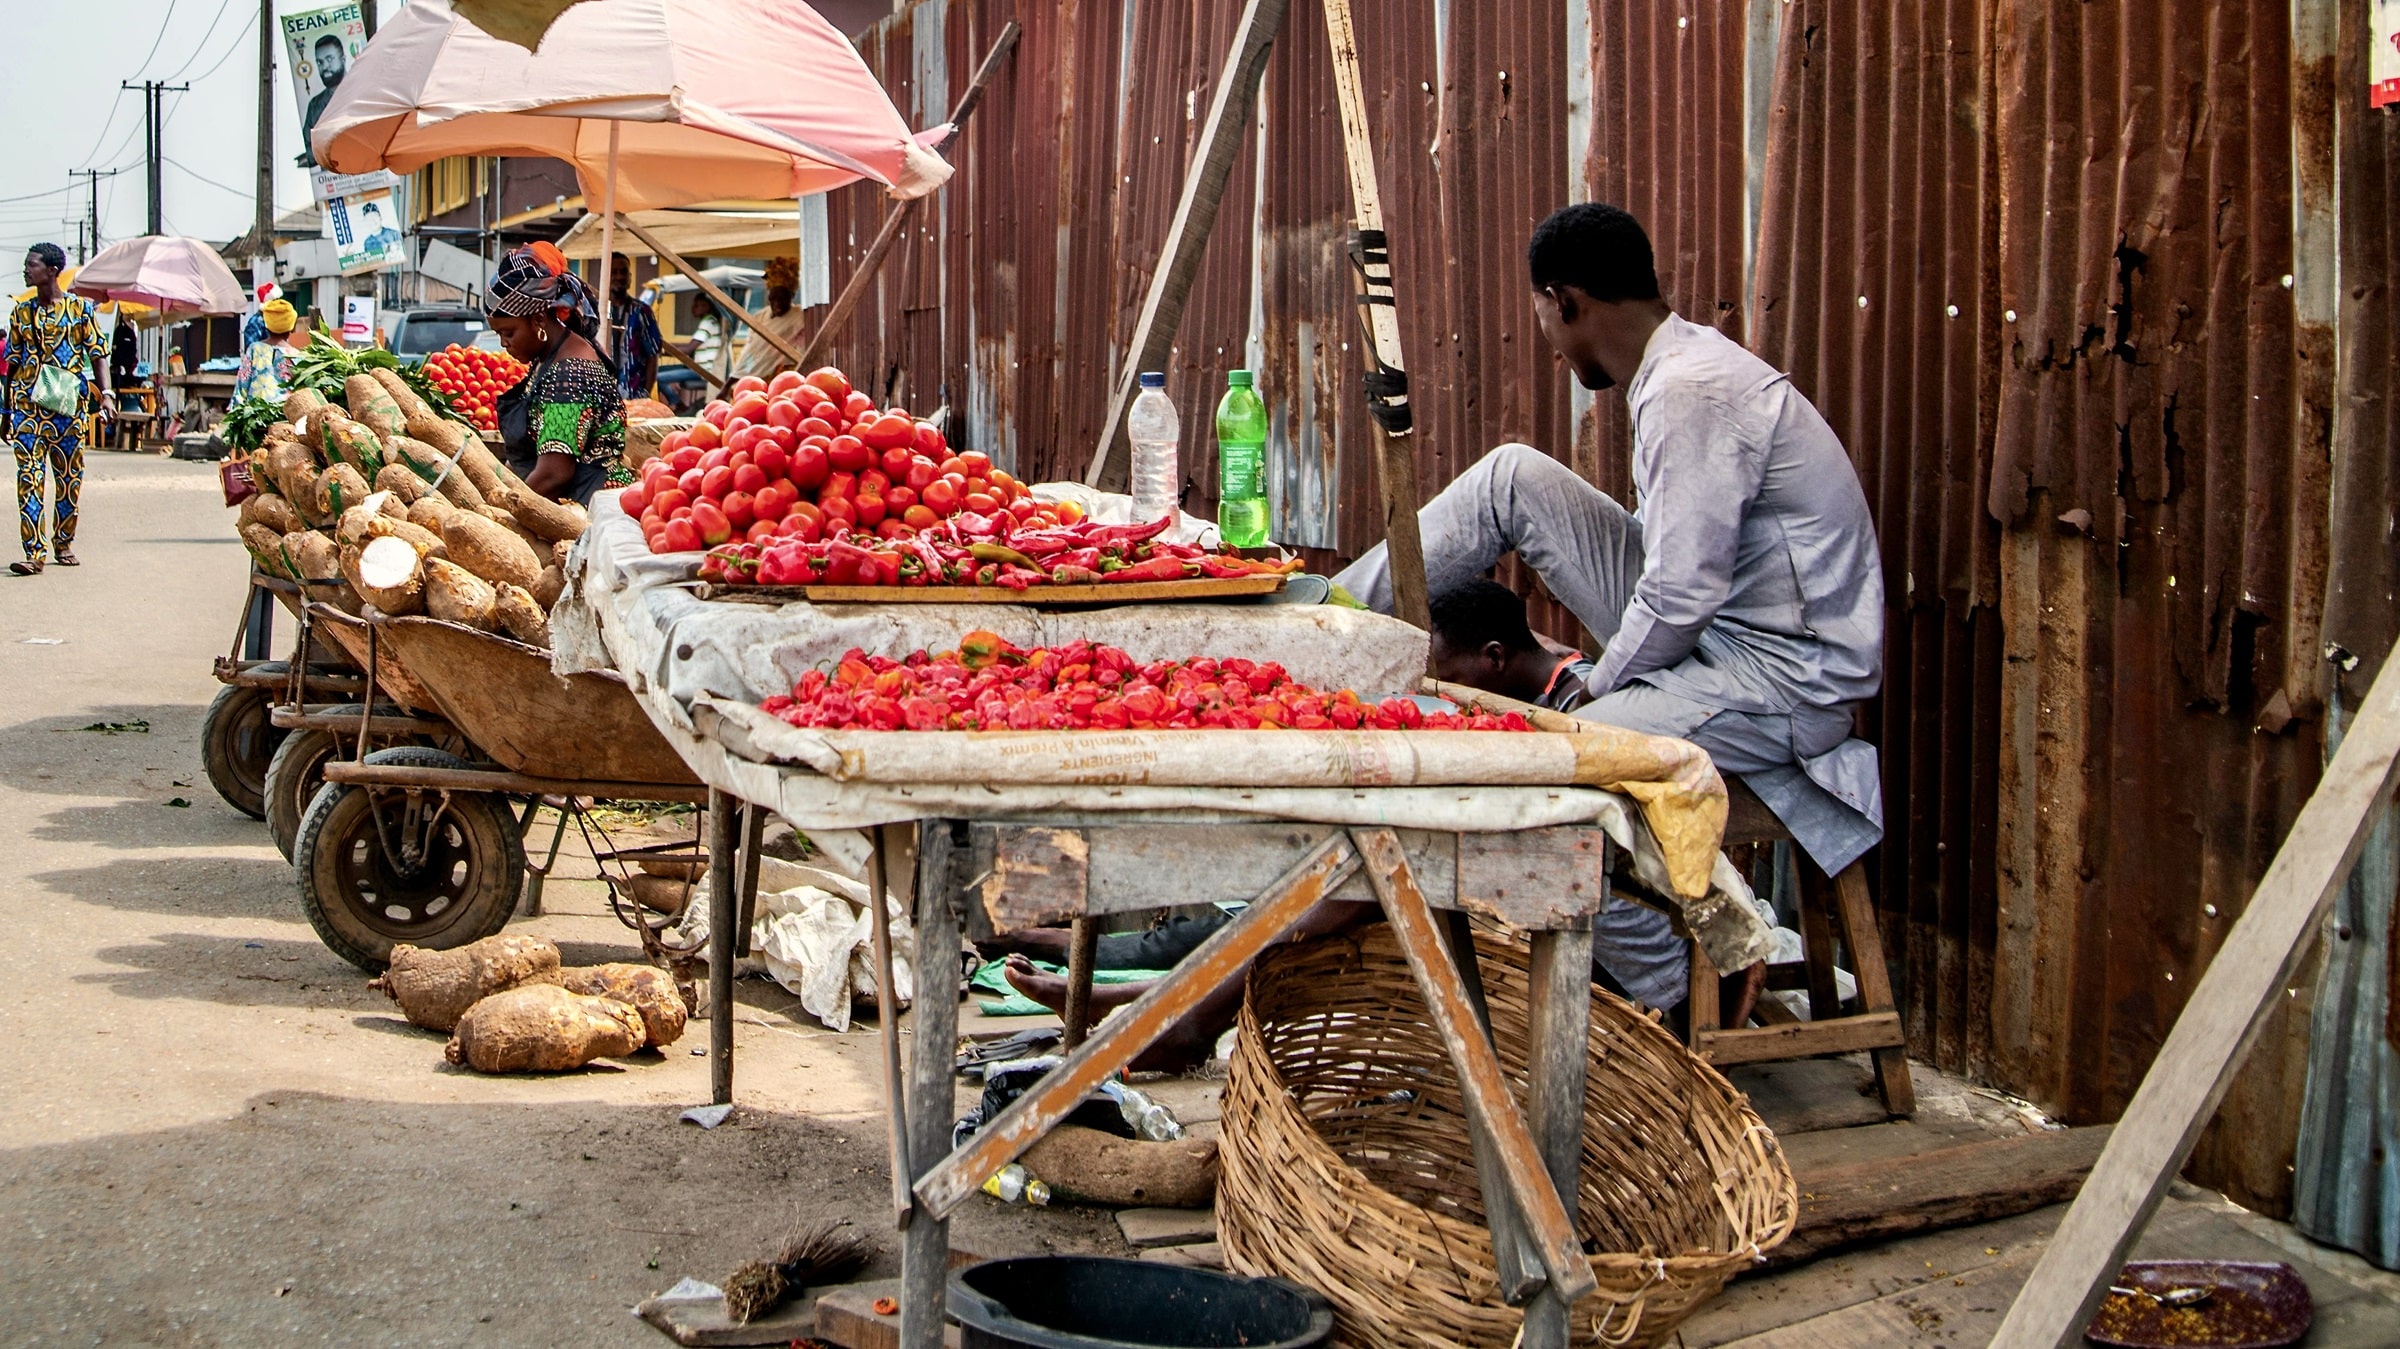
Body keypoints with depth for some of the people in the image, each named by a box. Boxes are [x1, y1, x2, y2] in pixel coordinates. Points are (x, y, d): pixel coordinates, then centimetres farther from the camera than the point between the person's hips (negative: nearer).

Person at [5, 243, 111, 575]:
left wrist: (106, 393, -13)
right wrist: (6, 410, 14)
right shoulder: (21, 312, 9)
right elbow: (13, 361, 14)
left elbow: (98, 354, 1)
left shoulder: (80, 308, 2)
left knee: (69, 476, 7)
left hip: (69, 403, -1)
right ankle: (34, 553, -14)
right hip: (27, 403, 1)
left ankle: (64, 543, 22)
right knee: (29, 475, -9)